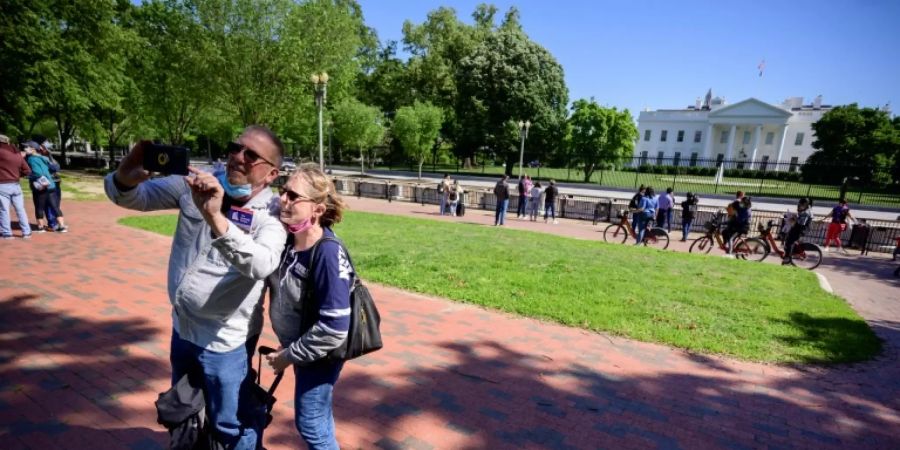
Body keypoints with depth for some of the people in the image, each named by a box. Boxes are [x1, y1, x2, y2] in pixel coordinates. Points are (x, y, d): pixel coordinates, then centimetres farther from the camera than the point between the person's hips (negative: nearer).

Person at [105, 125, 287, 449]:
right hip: (182, 328, 6)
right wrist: (125, 178, -27)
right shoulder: (196, 183, -6)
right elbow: (136, 197, -3)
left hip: (224, 341, -6)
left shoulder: (272, 214, -21)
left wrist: (216, 219, -50)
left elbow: (261, 265, -37)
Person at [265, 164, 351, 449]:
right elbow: (281, 288, 9)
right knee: (318, 414, 25)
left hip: (319, 353, -6)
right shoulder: (287, 239, -8)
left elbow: (335, 327, -28)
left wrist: (290, 355, -18)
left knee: (309, 422, 11)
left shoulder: (328, 253, -29)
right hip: (298, 344, 7)